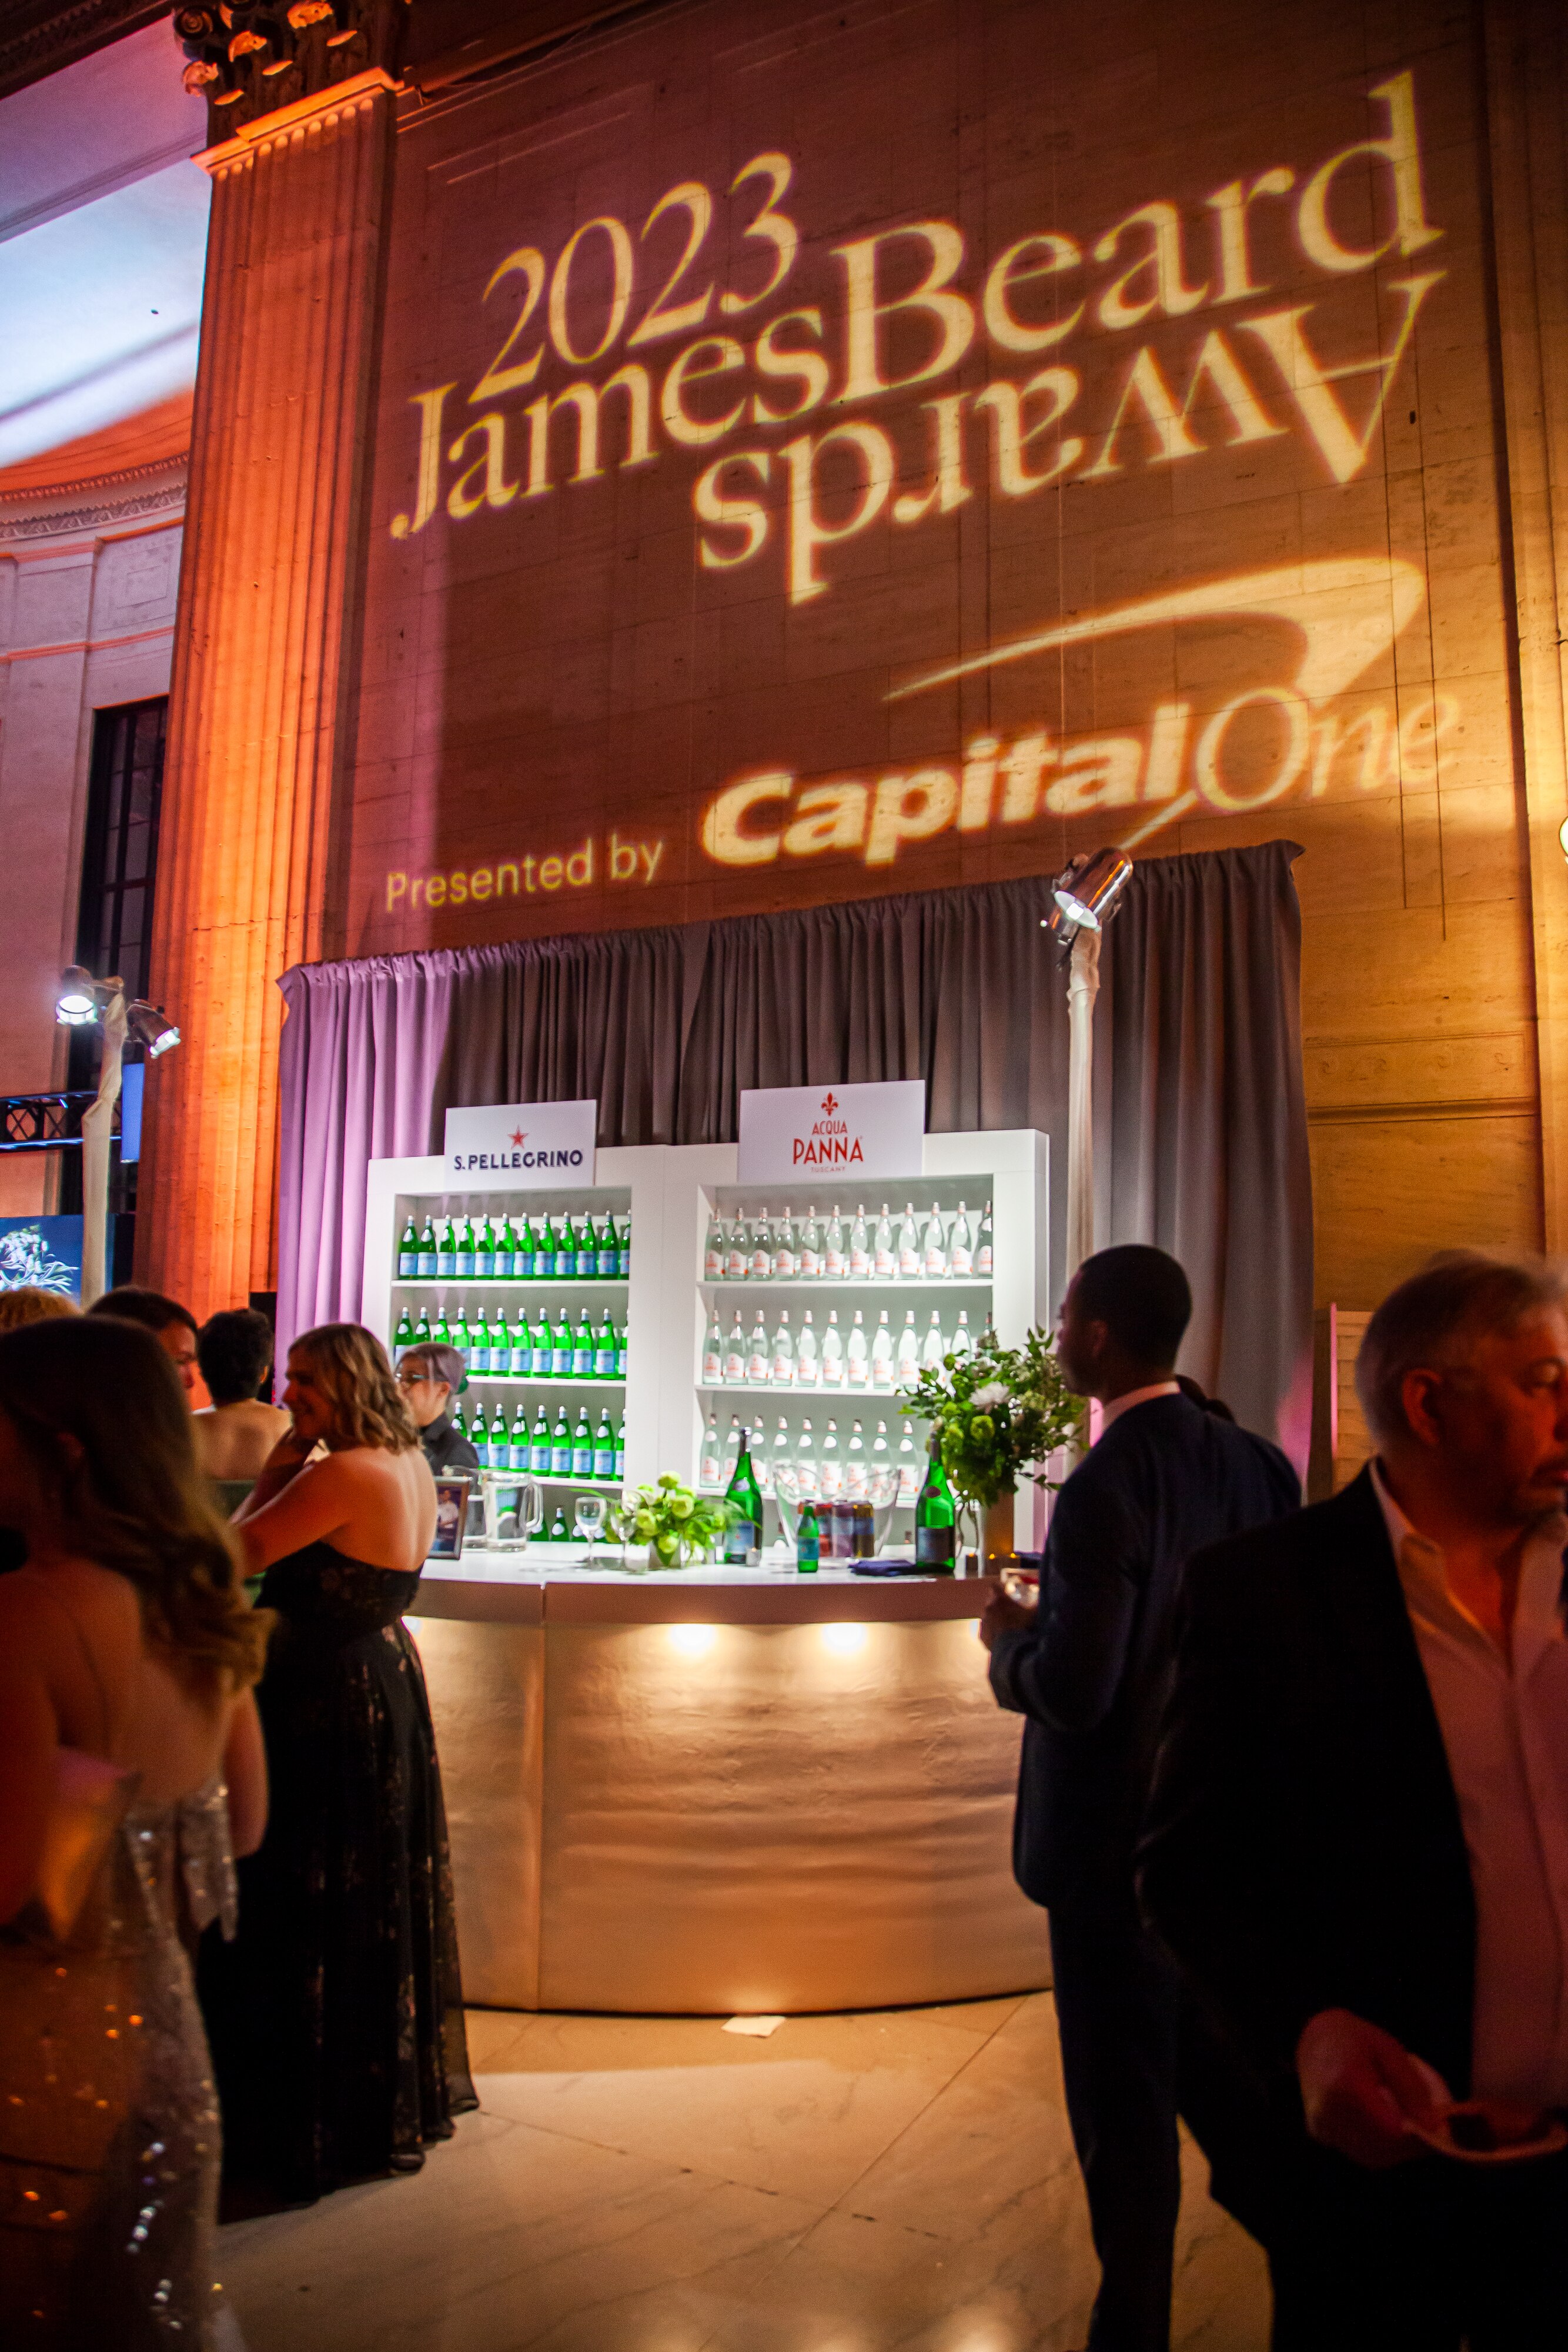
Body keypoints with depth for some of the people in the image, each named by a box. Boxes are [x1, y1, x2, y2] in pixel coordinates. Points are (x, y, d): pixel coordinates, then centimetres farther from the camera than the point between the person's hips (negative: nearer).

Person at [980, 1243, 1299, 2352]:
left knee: (1124, 2103, 12)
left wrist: (1011, 1637, -7)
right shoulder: (1257, 1464, -3)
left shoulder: (1103, 1490, -25)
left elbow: (1072, 1690, -27)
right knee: (1222, 2072, 25)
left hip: (1117, 1837, -7)